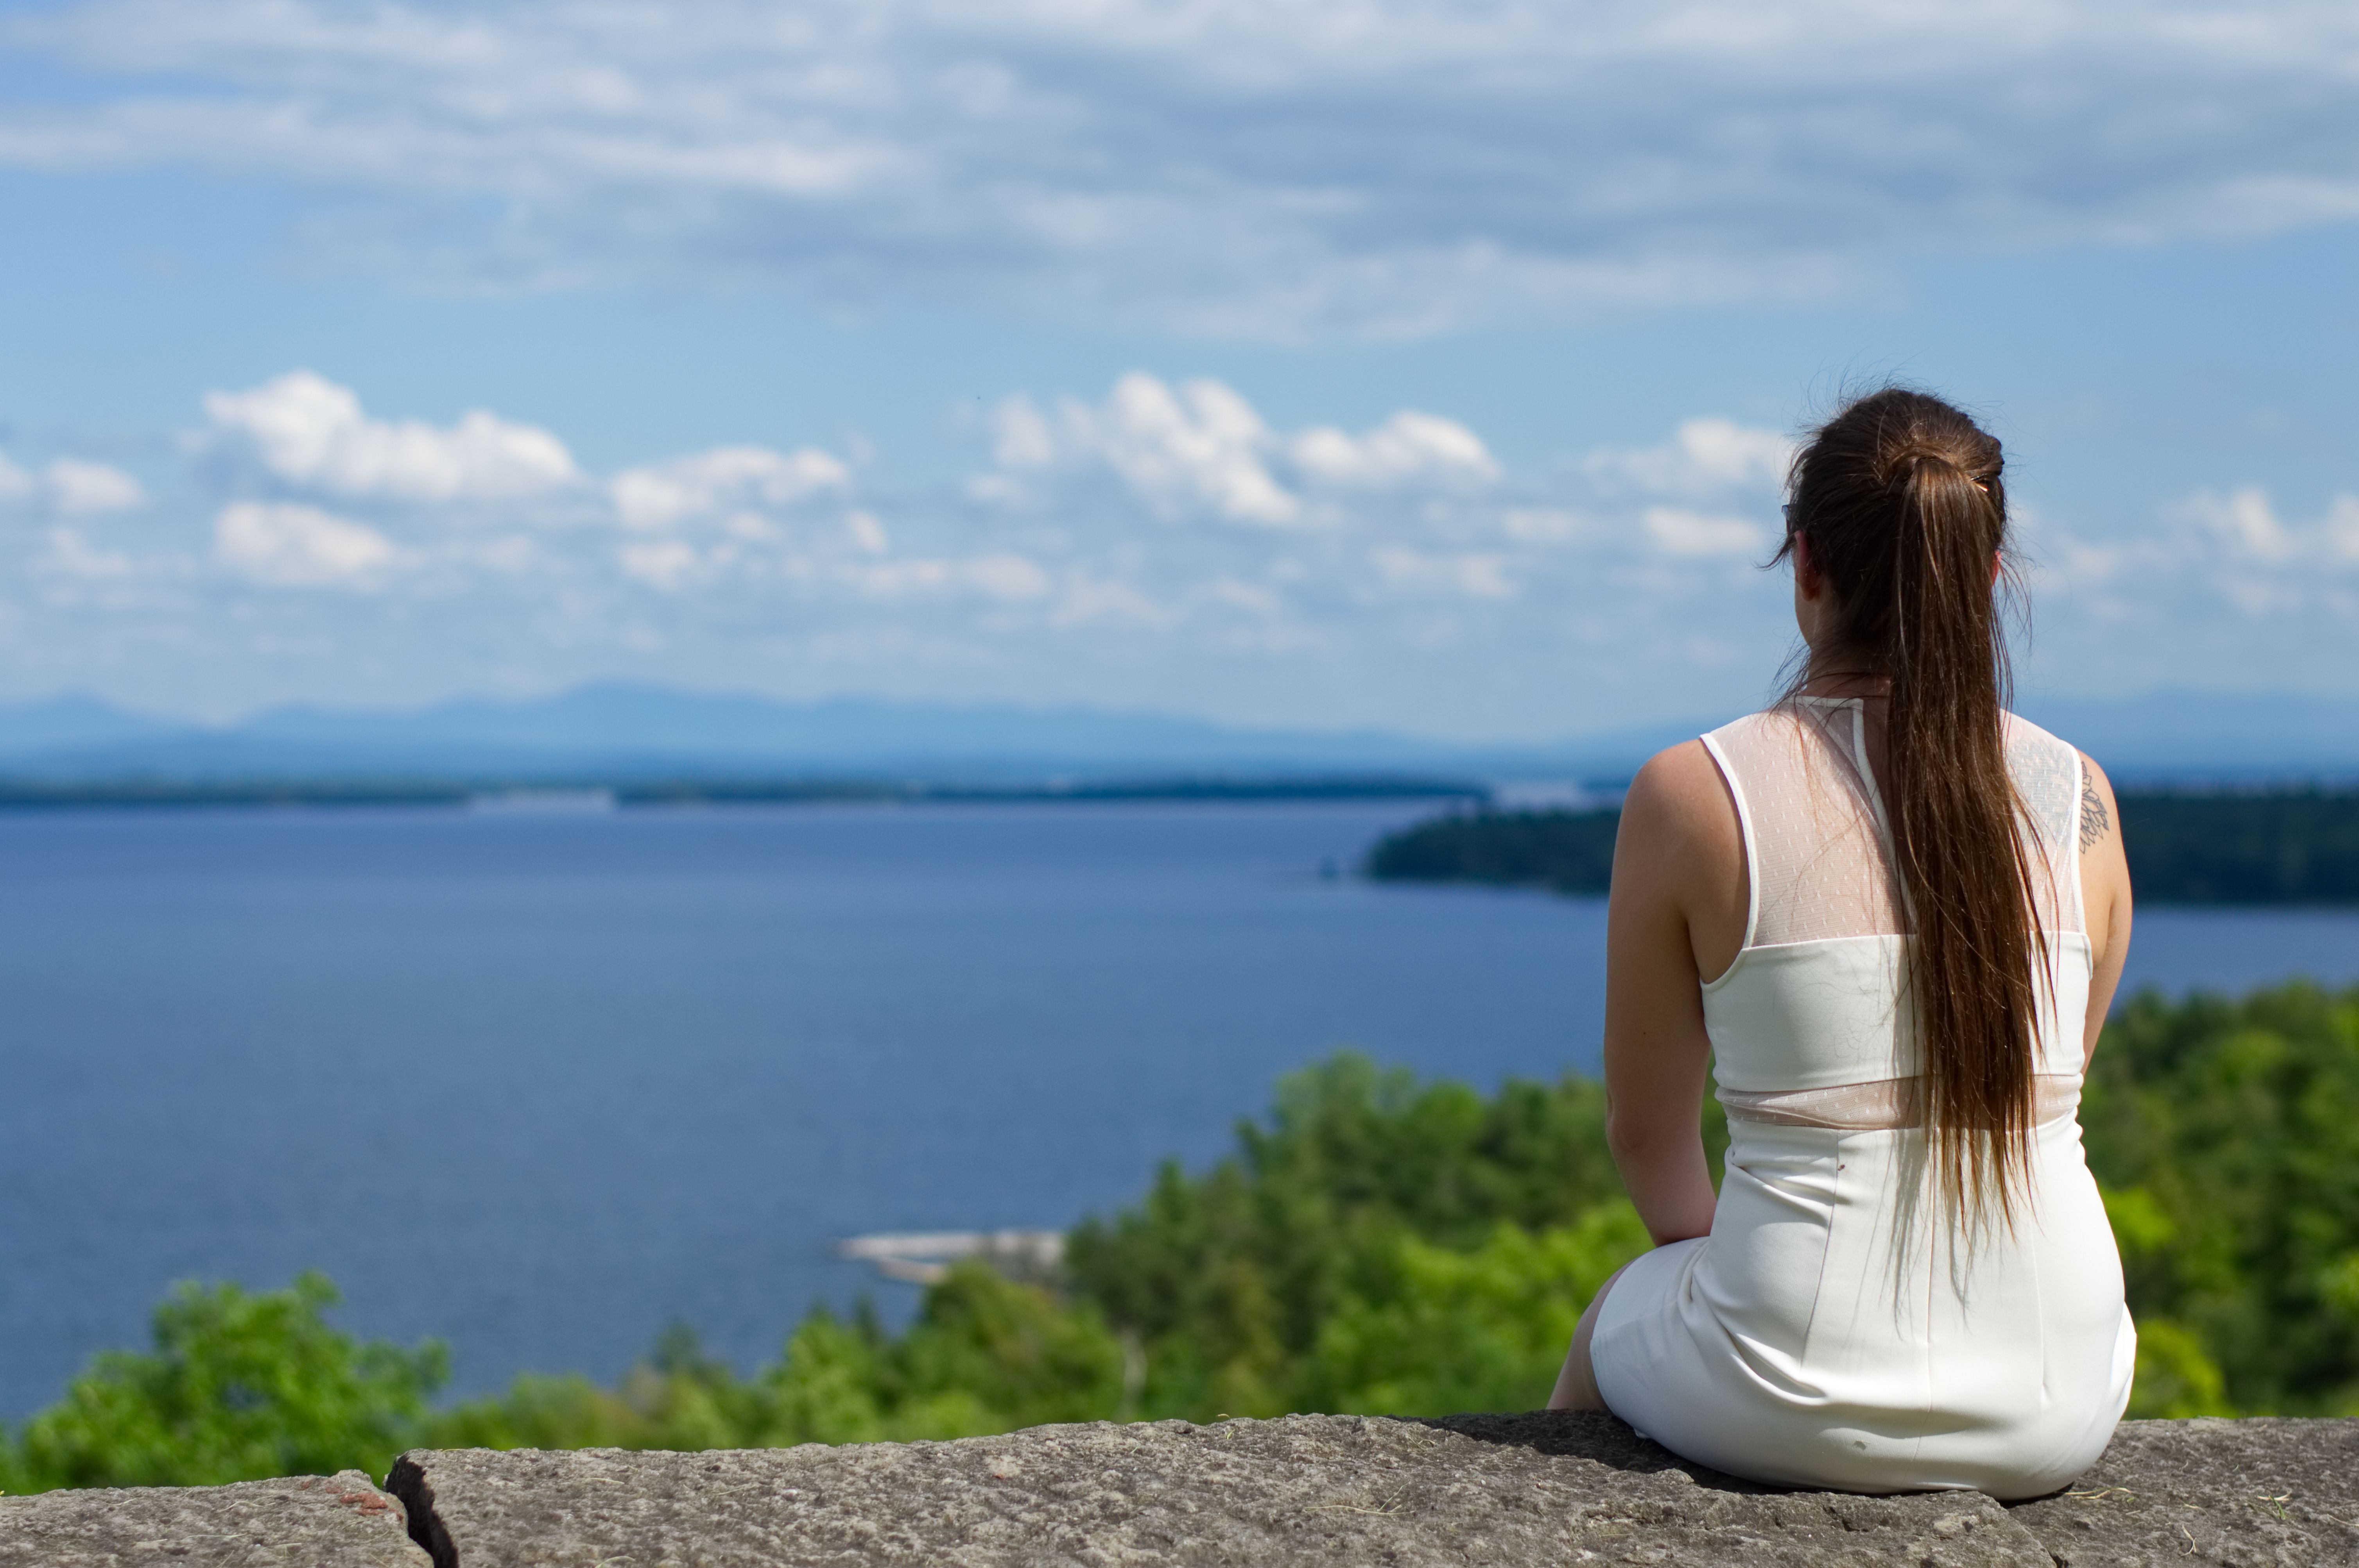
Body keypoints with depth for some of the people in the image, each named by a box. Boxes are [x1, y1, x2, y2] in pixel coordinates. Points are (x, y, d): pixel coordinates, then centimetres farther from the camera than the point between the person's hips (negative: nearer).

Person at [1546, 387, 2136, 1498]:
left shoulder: (1690, 798, -9)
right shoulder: (2077, 801, -1)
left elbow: (1646, 1133, 2)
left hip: (1797, 1407, -2)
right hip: (2054, 1412, 3)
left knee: (1610, 1325, 34)